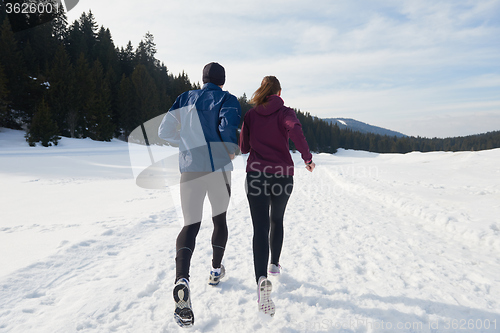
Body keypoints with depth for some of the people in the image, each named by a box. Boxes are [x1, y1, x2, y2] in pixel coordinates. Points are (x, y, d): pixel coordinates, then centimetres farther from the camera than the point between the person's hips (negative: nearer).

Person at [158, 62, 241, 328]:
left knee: (190, 225, 2)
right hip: (219, 169, -1)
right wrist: (232, 150, 0)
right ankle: (216, 270, 33)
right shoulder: (227, 99, 0)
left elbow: (164, 131, 7)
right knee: (219, 219, 19)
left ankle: (182, 281, -21)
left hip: (189, 169, 2)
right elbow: (227, 128, -19)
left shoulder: (185, 99, 11)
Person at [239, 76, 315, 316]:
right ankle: (274, 264, 38)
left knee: (260, 229, -4)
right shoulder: (285, 112, -1)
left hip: (256, 175, 0)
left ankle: (262, 279, -23)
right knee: (277, 220, 24)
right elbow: (295, 129, -24)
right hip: (282, 176, 0)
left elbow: (243, 147, 11)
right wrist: (307, 157, -16)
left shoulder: (250, 115, 7)